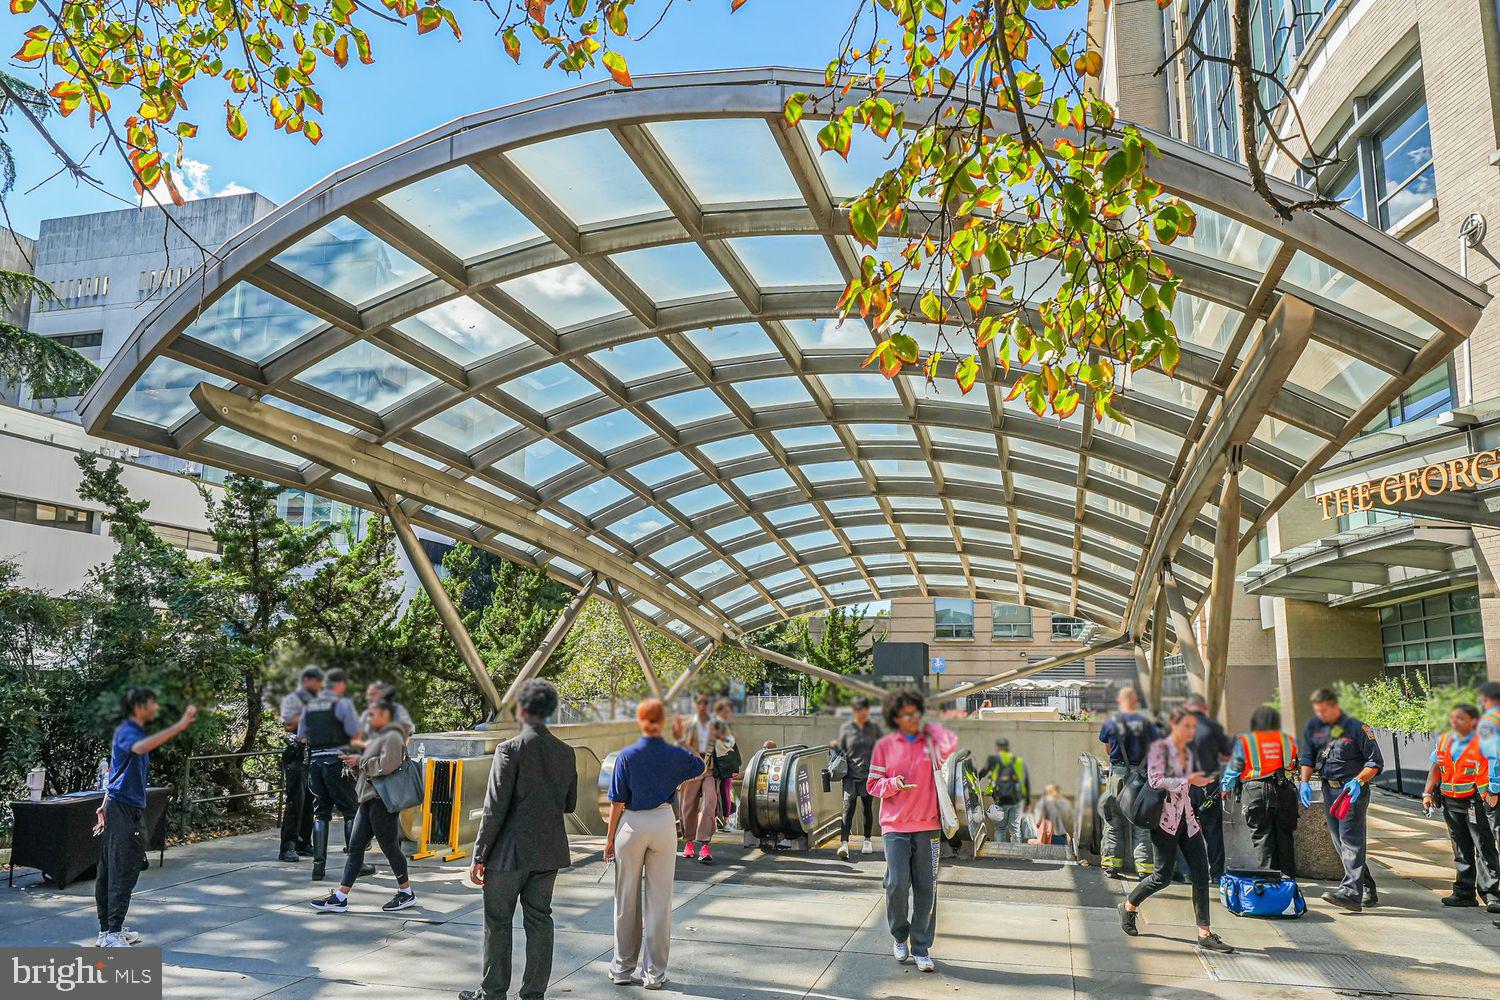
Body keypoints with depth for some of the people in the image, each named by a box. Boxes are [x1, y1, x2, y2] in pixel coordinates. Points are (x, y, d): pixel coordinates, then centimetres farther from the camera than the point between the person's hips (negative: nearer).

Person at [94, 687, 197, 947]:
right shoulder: (127, 732, -15)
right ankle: (113, 933, -7)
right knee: (123, 873, -9)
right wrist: (179, 726, -48)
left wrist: (105, 805, 28)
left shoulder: (131, 732, 17)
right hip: (125, 811, -10)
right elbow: (140, 747, -41)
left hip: (125, 810, 10)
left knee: (109, 872, 14)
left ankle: (107, 930, 21)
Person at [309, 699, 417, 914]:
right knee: (355, 847, 7)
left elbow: (387, 765, -25)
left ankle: (406, 893, 9)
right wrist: (353, 764, 6)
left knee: (390, 847, -3)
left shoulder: (392, 737, -8)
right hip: (369, 801, 10)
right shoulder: (378, 738, 23)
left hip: (383, 801, -10)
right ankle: (340, 898, 8)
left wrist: (360, 761, -12)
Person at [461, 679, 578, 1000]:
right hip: (549, 853, 5)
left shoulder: (510, 749, -14)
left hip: (510, 853, -5)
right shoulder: (566, 752, 2)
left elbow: (495, 809, -15)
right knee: (539, 921, 13)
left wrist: (479, 856, -8)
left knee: (497, 923, 9)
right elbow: (570, 805, 11)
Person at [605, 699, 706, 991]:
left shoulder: (627, 755, -9)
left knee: (626, 901, 11)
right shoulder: (675, 754, -5)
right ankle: (654, 973, 12)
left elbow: (617, 801, -6)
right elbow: (701, 767, 16)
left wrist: (610, 838, 3)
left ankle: (623, 969, 21)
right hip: (663, 825, 1)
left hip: (631, 825, -1)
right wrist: (681, 739, 14)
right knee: (659, 901, 7)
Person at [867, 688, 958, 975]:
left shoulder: (930, 741, 4)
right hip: (895, 826, -1)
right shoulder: (885, 746, 5)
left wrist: (931, 728, -3)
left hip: (927, 826, 1)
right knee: (897, 884, -7)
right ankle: (900, 936, 19)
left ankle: (921, 948, 17)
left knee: (926, 889, 4)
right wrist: (893, 784, -12)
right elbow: (873, 784, 8)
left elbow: (950, 746, -20)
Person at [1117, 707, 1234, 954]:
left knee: (1201, 873, -2)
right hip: (1165, 819, -7)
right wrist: (1188, 781, -22)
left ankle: (1204, 933, 3)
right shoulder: (1159, 748, -8)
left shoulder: (1188, 752, 14)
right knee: (1163, 877, -3)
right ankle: (1128, 906, 20)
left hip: (1187, 819, 7)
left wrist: (1200, 782, 12)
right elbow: (1155, 780, -19)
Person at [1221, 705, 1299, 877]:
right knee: (1284, 837, 11)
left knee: (1262, 837, 3)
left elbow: (1233, 769, 7)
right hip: (1284, 791, 2)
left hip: (1255, 793, -2)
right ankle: (1288, 877, 14)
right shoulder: (1289, 741, 12)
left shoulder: (1244, 742, 5)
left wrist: (1227, 788, 20)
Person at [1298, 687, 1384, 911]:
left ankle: (1351, 892, -20)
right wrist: (1305, 781, -1)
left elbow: (1376, 762, -6)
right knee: (1340, 843, 9)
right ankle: (1367, 890, 20)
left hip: (1353, 791, -7)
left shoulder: (1356, 728, -9)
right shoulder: (1313, 726, 7)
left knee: (1351, 840, -14)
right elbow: (1306, 757, 13)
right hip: (1329, 790, 7)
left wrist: (1358, 781, -20)